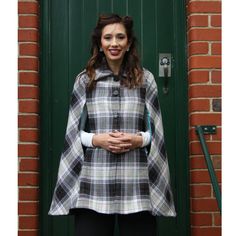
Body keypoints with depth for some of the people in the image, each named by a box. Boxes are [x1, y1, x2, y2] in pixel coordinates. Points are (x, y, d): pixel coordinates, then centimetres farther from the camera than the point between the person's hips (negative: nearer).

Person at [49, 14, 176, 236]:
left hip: (136, 179, 0)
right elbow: (73, 133, 9)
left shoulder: (145, 79, 9)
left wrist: (139, 139, -9)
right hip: (94, 181, 0)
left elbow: (156, 131, 10)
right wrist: (96, 139, -9)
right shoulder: (85, 80, 8)